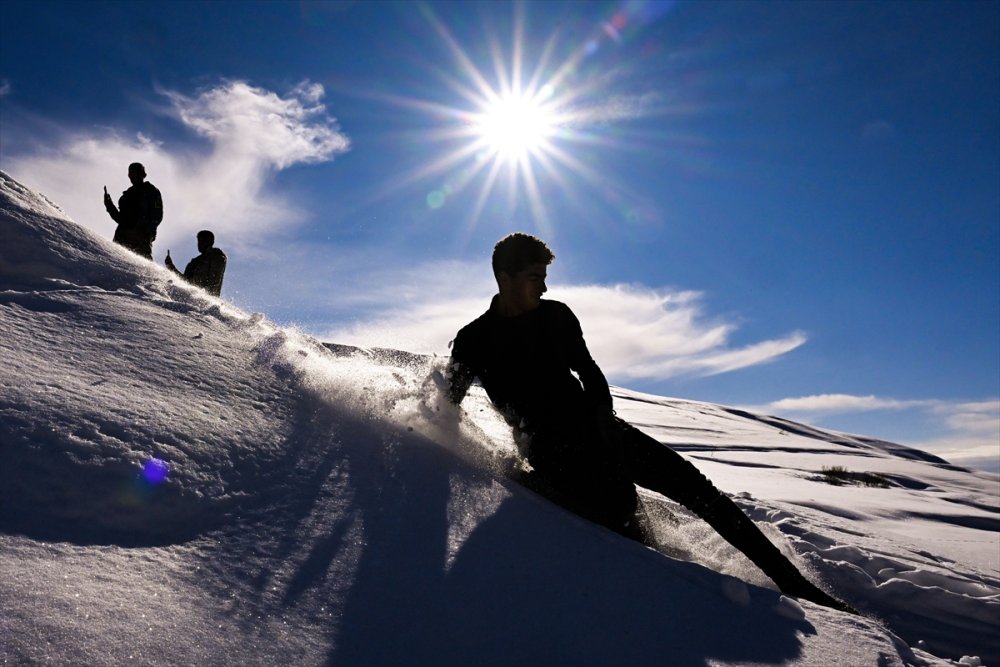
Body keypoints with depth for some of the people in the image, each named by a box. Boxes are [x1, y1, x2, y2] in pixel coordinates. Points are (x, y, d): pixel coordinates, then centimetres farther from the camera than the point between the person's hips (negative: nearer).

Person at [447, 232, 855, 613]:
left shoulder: (556, 316, 5)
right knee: (620, 508, -29)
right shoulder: (473, 342, -4)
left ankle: (792, 583, 2)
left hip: (594, 427, 4)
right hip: (551, 451, -3)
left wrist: (604, 413, -2)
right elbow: (449, 404, 7)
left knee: (692, 485, -5)